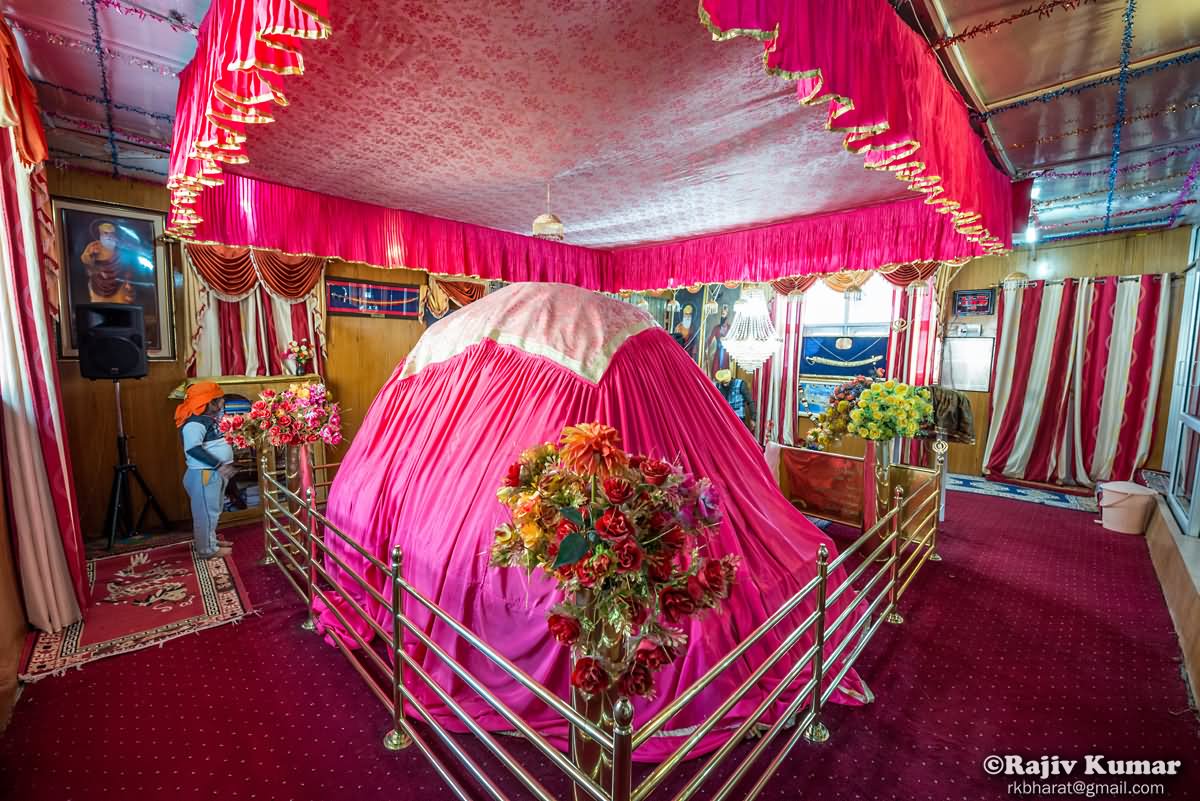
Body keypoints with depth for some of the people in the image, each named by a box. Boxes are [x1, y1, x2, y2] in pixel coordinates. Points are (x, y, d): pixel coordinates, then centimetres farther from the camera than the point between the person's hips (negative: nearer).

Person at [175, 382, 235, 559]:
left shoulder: (211, 418, 10)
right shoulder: (194, 423, -20)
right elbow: (193, 449, -30)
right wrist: (219, 465, -30)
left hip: (216, 473, 10)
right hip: (203, 475, -10)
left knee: (214, 511, 21)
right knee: (206, 512, 1)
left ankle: (211, 540, 35)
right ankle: (208, 549, 12)